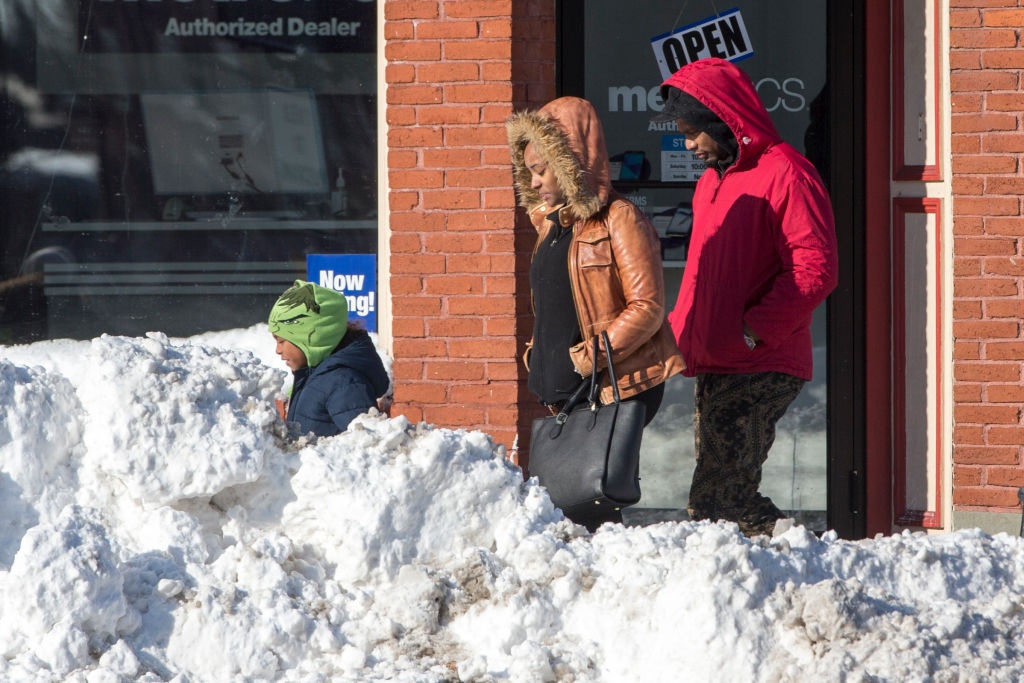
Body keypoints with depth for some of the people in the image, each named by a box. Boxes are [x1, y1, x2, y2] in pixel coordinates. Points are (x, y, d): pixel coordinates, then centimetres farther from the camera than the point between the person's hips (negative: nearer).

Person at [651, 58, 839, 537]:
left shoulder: (784, 173, -8)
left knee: (712, 503, -16)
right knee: (729, 498, 6)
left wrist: (753, 329, -21)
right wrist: (677, 331, 13)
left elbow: (815, 269, -15)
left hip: (761, 368, -9)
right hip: (712, 370, 9)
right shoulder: (711, 182, 22)